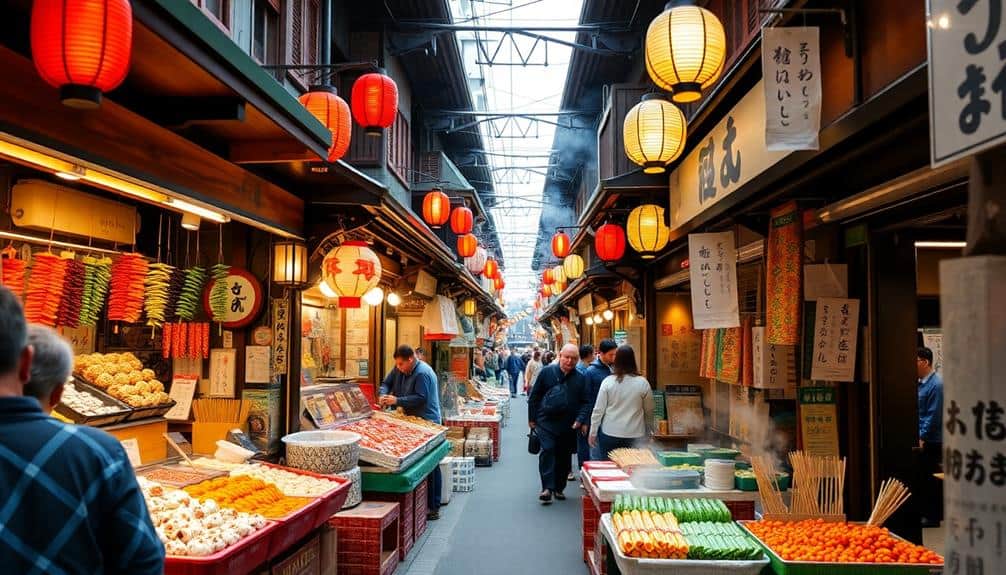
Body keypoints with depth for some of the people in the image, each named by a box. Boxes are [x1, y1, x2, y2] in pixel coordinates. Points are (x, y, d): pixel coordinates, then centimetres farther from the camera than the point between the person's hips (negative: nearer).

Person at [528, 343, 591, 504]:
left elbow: (585, 403, 5)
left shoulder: (580, 379, 3)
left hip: (568, 425, 3)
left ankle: (559, 488, 22)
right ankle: (547, 488, -11)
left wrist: (580, 420, -10)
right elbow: (534, 396, 3)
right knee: (547, 451, -14)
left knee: (564, 456, 10)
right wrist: (532, 418, 2)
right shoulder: (547, 372, -2)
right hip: (546, 422, -2)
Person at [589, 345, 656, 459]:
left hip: (610, 435, 0)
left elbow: (598, 410, -3)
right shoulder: (642, 383, -4)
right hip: (635, 436, 0)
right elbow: (649, 411, 5)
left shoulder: (608, 382, -6)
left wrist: (593, 433, 7)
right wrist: (649, 432, 20)